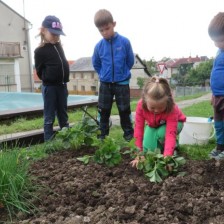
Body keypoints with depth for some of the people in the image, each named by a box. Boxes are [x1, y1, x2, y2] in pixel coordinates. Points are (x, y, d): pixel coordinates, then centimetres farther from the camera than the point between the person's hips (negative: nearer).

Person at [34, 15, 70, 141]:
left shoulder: (59, 46, 9)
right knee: (49, 118, 0)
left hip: (62, 85, 6)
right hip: (49, 87, -6)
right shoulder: (40, 51, -10)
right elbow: (40, 72, -6)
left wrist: (64, 79, 11)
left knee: (63, 116, 14)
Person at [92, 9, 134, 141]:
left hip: (122, 83, -2)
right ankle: (103, 133, 23)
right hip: (105, 84, 3)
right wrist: (103, 74, 8)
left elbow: (131, 61, 0)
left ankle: (129, 132, 21)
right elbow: (96, 63, 11)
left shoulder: (124, 42, -11)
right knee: (103, 110, 10)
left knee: (124, 110, 7)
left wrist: (122, 73, 7)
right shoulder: (99, 46, -5)